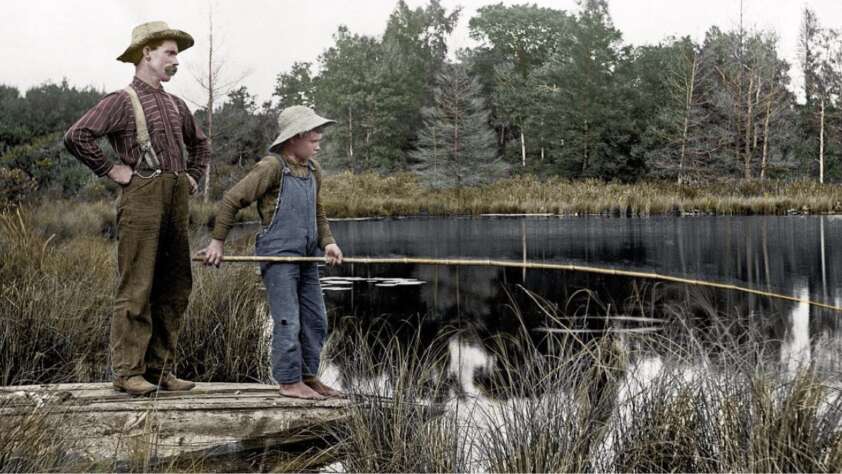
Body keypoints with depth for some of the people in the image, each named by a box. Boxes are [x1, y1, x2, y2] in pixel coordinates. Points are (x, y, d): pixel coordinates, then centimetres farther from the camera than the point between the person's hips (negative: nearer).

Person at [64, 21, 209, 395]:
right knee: (136, 289, -7)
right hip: (142, 197, -7)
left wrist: (192, 176, 22)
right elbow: (76, 137, -14)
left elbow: (200, 144, 36)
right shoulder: (122, 101, -3)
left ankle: (159, 369, 14)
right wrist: (111, 171, -11)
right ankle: (127, 372, -3)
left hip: (176, 199, 7)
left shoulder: (175, 105, 19)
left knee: (174, 289, 7)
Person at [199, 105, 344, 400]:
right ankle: (289, 381, 3)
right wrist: (217, 241, -8)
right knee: (288, 321, -7)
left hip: (306, 257, 8)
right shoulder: (271, 167, -12)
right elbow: (232, 200, -9)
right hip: (278, 255, -8)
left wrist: (328, 243, 6)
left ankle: (308, 377, 22)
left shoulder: (313, 170, 12)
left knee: (315, 320, 11)